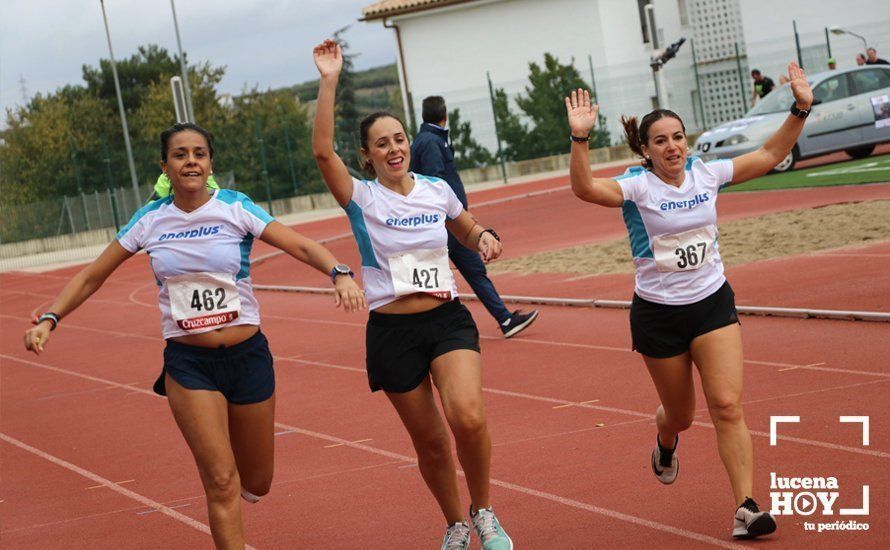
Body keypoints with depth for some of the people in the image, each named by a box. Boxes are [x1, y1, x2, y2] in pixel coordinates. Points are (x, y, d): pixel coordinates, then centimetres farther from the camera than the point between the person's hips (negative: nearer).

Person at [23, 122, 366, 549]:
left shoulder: (236, 209, -7)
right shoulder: (150, 220, -1)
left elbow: (300, 246, -17)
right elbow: (92, 276, 7)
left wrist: (338, 273, -35)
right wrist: (49, 319, -4)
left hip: (248, 355, 0)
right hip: (188, 364, 0)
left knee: (256, 483, 11)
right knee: (222, 482, -9)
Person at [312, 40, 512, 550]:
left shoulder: (437, 190, 6)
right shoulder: (362, 198, -4)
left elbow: (468, 230, 25)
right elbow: (323, 150, -21)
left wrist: (485, 236, 1)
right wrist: (329, 80, -25)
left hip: (447, 320, 1)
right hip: (392, 332, -1)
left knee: (468, 417, -23)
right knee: (430, 442, 8)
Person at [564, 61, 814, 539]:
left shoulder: (706, 174, -1)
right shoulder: (637, 187, -13)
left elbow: (769, 155, 7)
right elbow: (586, 189, -31)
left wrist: (800, 109, -3)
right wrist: (580, 138, -45)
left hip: (713, 303, 2)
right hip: (658, 314, -2)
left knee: (727, 406, -12)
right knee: (680, 414, 13)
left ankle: (745, 508, -12)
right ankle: (665, 441, 51)